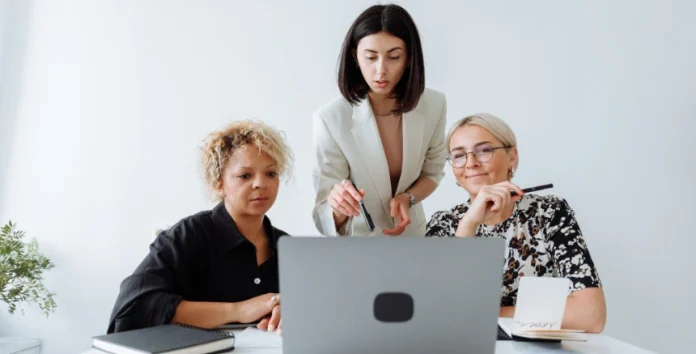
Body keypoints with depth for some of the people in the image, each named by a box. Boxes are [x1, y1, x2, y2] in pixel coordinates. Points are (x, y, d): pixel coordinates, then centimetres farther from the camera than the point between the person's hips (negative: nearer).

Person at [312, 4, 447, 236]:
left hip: (411, 232, 2)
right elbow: (327, 221, -21)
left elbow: (432, 172, 3)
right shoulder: (330, 118, -24)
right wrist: (337, 207, -42)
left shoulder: (433, 104, -14)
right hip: (355, 237, -1)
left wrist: (407, 198, -15)